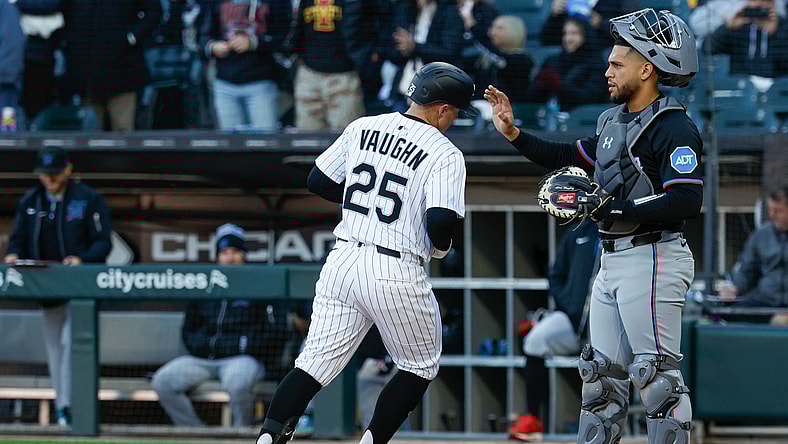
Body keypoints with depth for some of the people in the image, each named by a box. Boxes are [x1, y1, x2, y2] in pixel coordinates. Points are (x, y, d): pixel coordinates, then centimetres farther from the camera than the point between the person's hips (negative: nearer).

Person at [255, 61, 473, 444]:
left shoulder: (362, 128, 8)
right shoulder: (445, 154, -9)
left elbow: (318, 182, 13)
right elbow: (441, 220, -20)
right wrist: (440, 247, 2)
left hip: (341, 262, 5)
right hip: (396, 273, -5)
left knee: (316, 363, 6)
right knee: (420, 367, 17)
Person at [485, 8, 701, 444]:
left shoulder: (674, 129, -14)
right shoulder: (612, 122, 15)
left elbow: (686, 202, -24)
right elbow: (568, 158, 28)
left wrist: (615, 209, -23)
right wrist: (513, 133, 19)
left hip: (652, 259, -10)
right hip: (612, 262, 10)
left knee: (656, 375, -9)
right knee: (602, 374, 13)